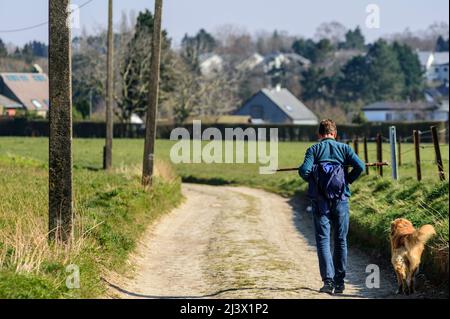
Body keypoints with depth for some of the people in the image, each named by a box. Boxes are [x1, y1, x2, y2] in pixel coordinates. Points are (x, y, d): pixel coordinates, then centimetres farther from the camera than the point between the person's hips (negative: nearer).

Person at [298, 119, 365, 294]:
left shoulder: (313, 149, 2)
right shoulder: (343, 148, 5)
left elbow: (304, 170, -13)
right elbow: (360, 166, -8)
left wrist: (312, 180, 8)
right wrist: (348, 180, 8)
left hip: (320, 201, -1)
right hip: (341, 200, 1)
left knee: (323, 240, 0)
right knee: (341, 240, 12)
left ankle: (328, 281, -14)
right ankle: (339, 282, 16)